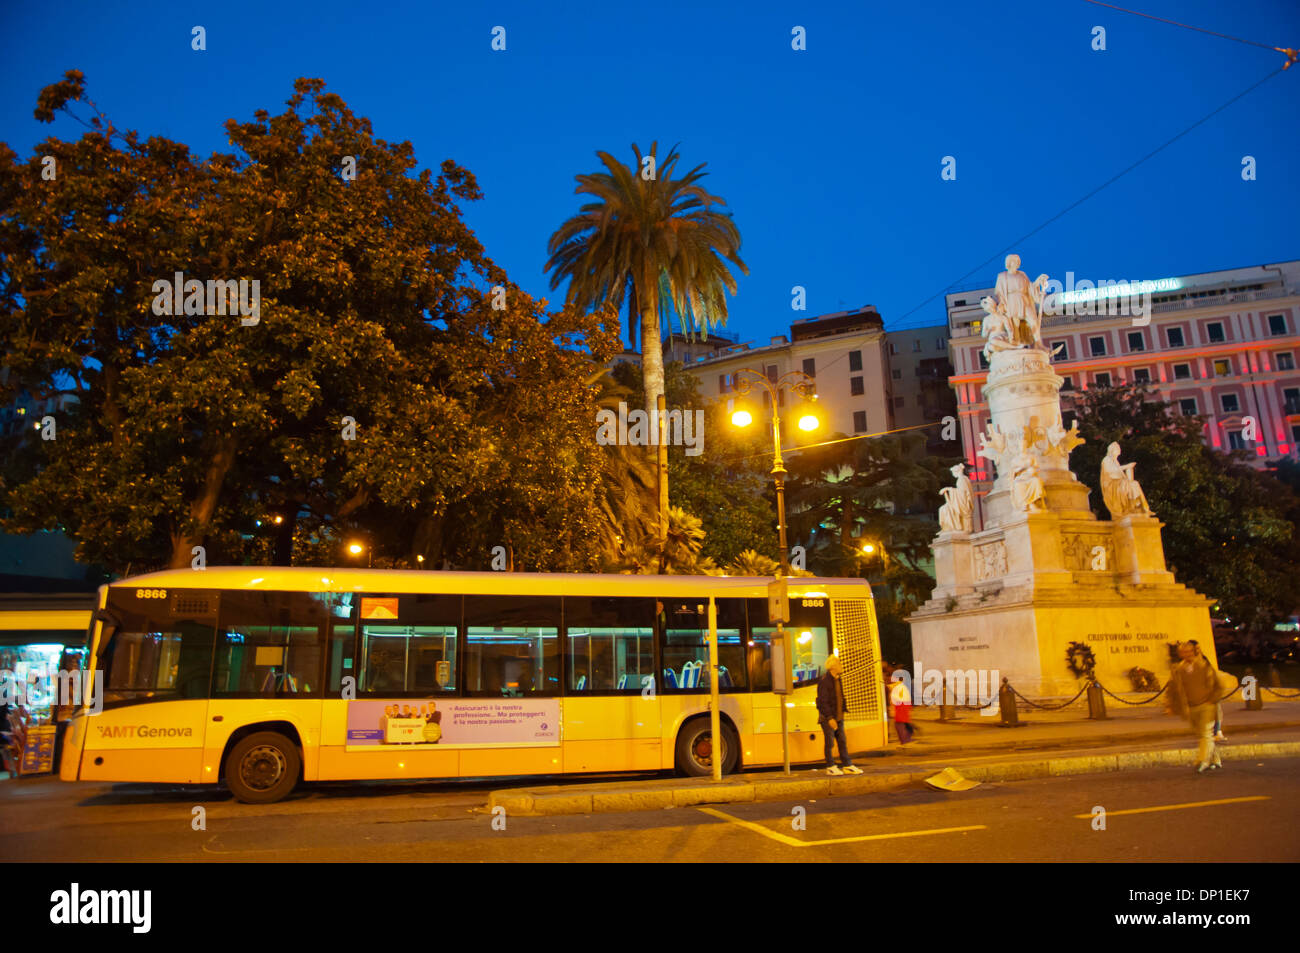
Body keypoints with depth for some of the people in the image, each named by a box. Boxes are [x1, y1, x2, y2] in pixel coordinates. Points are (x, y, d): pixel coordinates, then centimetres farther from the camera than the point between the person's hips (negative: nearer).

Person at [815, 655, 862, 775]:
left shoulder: (838, 680, 12)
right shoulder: (824, 681, -15)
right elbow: (823, 702, -18)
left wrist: (842, 712, 15)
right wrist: (830, 718, -22)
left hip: (838, 717, 8)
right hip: (827, 717, -8)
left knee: (842, 741, 8)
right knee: (829, 742, -1)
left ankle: (847, 765, 12)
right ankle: (830, 767, 7)